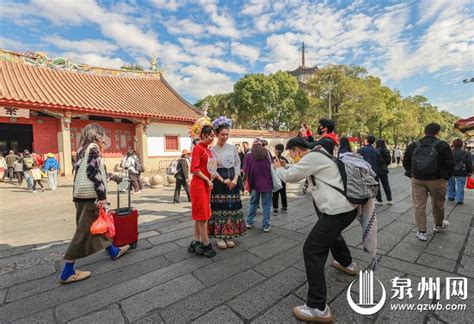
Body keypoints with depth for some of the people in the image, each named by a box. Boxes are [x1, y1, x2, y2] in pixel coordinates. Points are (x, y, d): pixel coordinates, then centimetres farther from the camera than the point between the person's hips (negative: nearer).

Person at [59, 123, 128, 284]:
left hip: (81, 194, 10)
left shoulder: (82, 149, 18)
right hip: (89, 194, -10)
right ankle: (67, 272, 4)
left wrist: (112, 176, 36)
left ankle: (113, 251, 32)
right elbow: (94, 173, -19)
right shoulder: (93, 147, -9)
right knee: (84, 231, -3)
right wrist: (102, 196, -19)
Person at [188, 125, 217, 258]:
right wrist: (208, 180, -13)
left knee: (200, 216, 13)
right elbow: (194, 169, -18)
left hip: (206, 185, 9)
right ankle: (206, 245, 11)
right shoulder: (198, 148, -11)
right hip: (199, 185, -9)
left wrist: (209, 181, 7)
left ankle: (196, 243, 24)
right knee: (203, 216, 0)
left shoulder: (208, 150, 13)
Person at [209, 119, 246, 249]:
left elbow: (238, 164, 7)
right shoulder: (212, 150, -3)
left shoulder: (233, 148, 6)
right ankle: (219, 236, 14)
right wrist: (223, 180, -15)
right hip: (219, 182, -3)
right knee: (220, 208, 1)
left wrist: (235, 179, -7)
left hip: (233, 181, 4)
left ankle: (229, 236, 21)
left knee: (232, 208, 7)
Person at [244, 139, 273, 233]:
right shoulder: (266, 152, 1)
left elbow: (246, 170, -3)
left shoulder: (249, 155, -3)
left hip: (254, 183, 1)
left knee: (253, 203, 17)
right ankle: (266, 226, 9)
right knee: (266, 204, 7)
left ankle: (249, 222, 23)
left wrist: (247, 182, 10)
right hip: (266, 182, 0)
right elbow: (271, 166, 10)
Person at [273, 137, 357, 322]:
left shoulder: (313, 156, -13)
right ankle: (347, 263, 61)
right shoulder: (318, 156, 17)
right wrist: (286, 168, 18)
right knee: (332, 233, 37)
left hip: (338, 211, -11)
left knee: (312, 250, -8)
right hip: (348, 207, 11)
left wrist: (278, 168, 8)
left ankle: (318, 309, -1)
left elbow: (289, 176, -11)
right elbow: (298, 175, 28)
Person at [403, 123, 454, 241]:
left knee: (419, 205, 6)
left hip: (417, 180, 2)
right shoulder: (442, 145, -8)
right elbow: (450, 163, -6)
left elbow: (406, 162, 7)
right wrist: (446, 176, 8)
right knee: (438, 204, 19)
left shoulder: (413, 145, 1)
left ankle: (421, 232, 8)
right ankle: (438, 225, 42)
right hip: (437, 180, -1)